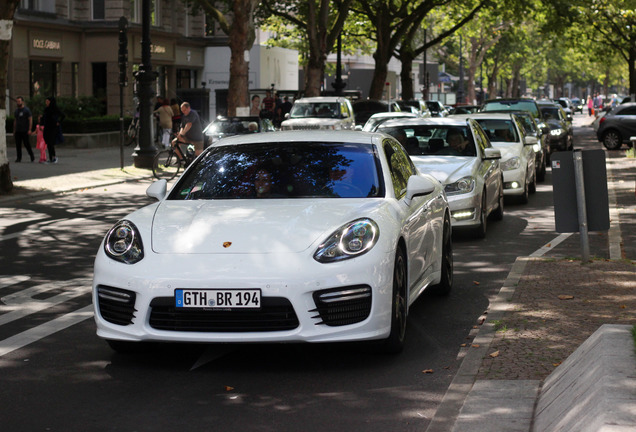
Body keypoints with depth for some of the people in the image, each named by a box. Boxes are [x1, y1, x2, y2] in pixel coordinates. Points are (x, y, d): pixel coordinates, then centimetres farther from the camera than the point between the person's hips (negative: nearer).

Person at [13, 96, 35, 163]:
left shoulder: (27, 110, -3)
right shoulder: (16, 111, 15)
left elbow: (30, 120, -7)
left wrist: (29, 130, -15)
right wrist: (14, 131, 15)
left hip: (25, 131, -6)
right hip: (18, 131, 6)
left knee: (26, 144, -6)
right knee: (18, 145, 1)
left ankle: (32, 156, 9)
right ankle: (19, 158, 5)